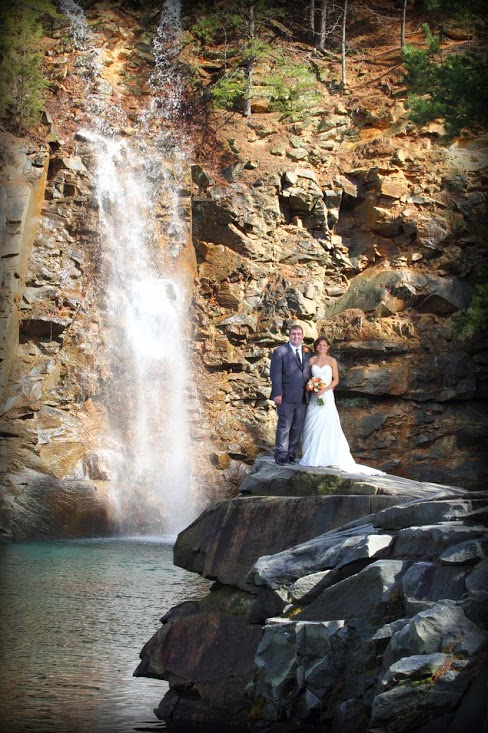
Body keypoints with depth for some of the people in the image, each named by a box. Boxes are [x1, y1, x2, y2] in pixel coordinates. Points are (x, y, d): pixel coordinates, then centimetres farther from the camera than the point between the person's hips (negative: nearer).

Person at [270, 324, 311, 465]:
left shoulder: (307, 352, 15)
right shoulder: (280, 352, -1)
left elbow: (308, 373, 17)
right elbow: (276, 374, -6)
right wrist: (278, 393, -13)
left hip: (302, 398, 5)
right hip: (287, 397, -5)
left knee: (297, 427, 7)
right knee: (284, 426, -5)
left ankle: (291, 454, 13)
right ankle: (281, 454, -2)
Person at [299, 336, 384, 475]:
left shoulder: (332, 361, 1)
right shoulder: (312, 360, 9)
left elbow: (336, 380, 0)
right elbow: (308, 377, 14)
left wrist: (324, 390, -13)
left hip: (327, 396, -3)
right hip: (314, 397, 3)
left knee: (328, 425, -8)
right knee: (312, 426, 0)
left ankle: (330, 457, -6)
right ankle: (312, 457, 7)